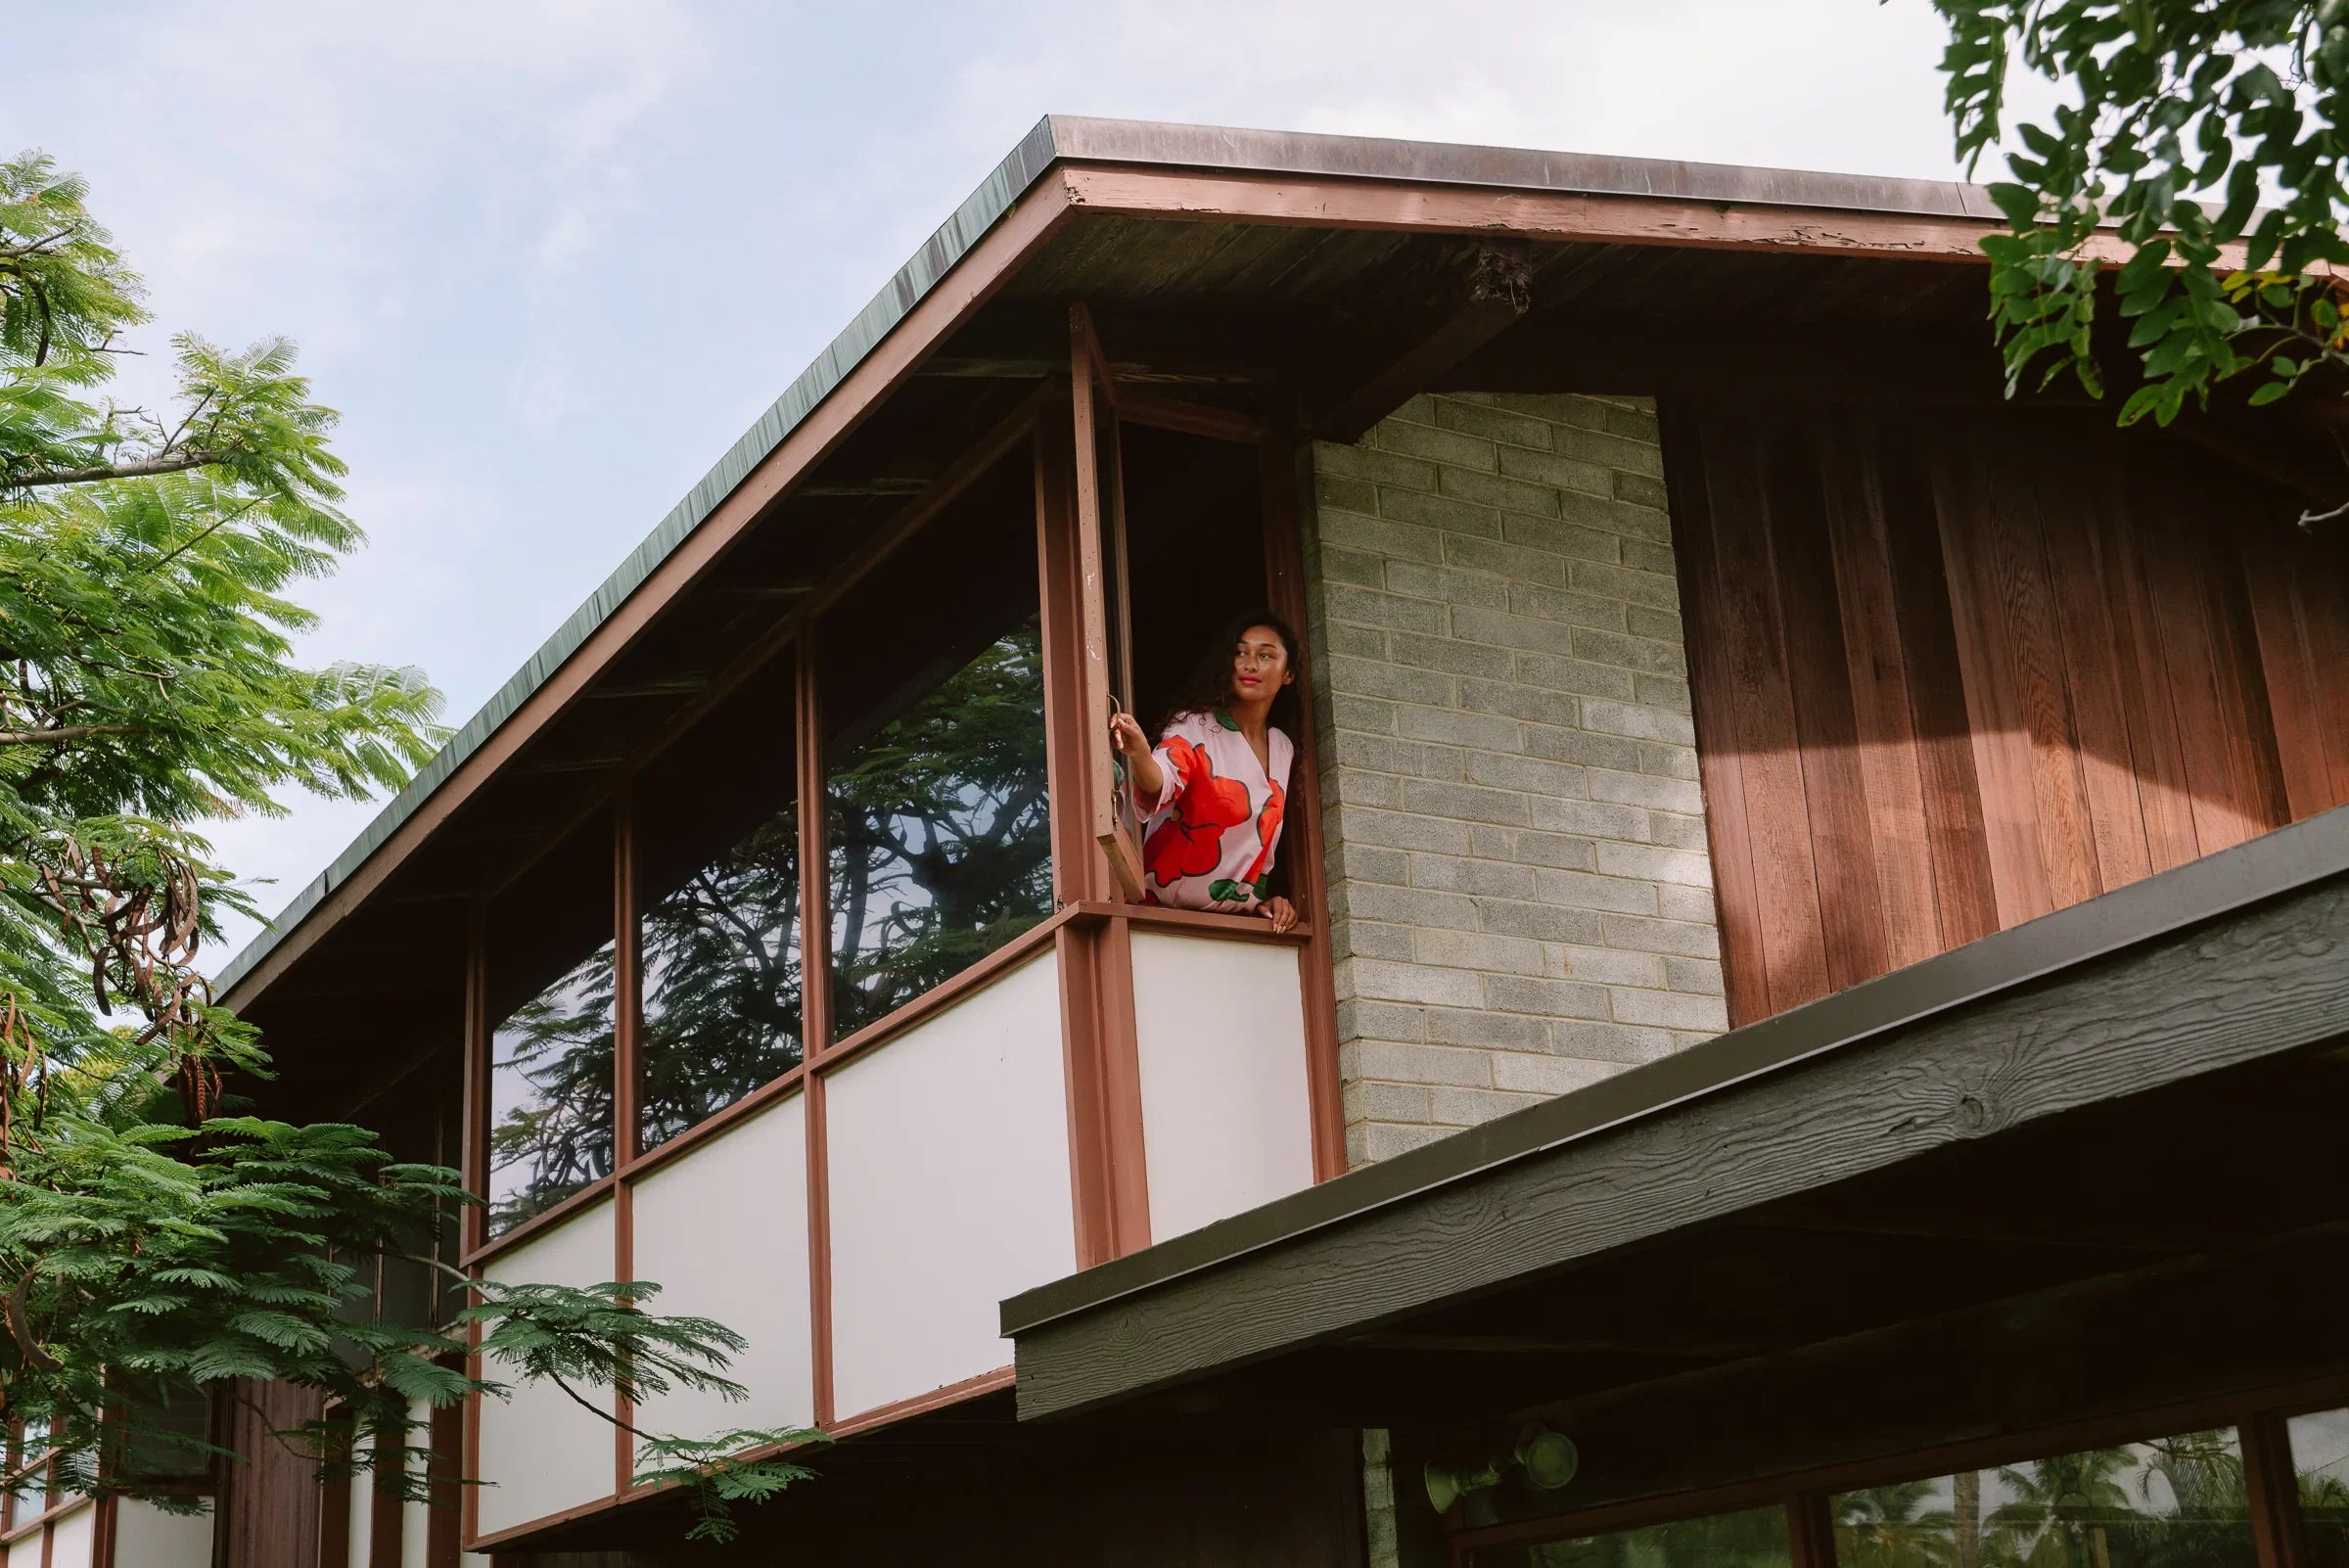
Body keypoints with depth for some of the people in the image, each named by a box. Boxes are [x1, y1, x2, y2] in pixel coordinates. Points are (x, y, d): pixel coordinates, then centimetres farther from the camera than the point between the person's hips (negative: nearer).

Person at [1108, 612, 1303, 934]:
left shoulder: (1284, 749, 12)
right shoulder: (1194, 726, -5)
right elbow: (1159, 786, -26)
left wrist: (1268, 897, 9)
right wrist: (1139, 754, -46)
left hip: (1243, 917, 4)